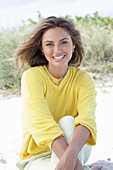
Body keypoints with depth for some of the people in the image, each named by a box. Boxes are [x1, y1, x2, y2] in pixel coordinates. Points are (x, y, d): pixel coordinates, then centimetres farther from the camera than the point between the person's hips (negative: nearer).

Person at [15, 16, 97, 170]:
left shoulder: (83, 78, -6)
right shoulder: (32, 76, -14)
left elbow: (87, 118, -26)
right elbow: (41, 123, -28)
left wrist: (71, 155, -48)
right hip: (38, 157, -3)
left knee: (67, 121, -28)